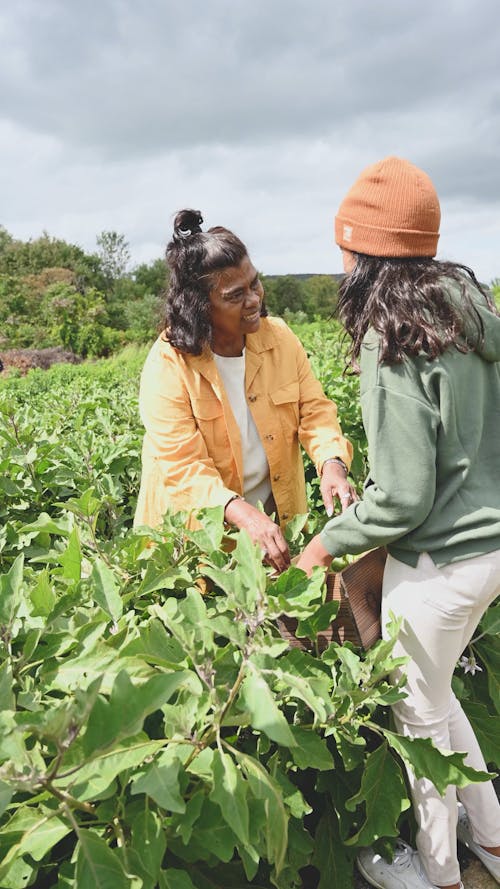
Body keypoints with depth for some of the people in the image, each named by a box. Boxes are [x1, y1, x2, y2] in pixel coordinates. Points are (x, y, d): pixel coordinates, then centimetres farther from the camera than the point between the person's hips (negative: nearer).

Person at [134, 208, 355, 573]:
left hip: (278, 514, 4)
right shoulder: (168, 364, -19)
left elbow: (315, 410, -4)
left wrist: (332, 462, -25)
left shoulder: (280, 338, -5)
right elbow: (181, 467, -24)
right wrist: (243, 514, -38)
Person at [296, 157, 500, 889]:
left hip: (439, 560, -8)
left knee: (421, 712, 16)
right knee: (435, 690, 28)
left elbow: (404, 498, -22)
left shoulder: (393, 344, -23)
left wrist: (327, 543, -7)